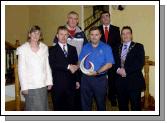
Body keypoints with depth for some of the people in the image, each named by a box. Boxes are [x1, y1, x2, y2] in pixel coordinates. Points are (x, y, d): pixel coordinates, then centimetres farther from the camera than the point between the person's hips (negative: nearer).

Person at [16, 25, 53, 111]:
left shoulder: (44, 48, 5)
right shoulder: (23, 49, -3)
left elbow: (47, 66, 8)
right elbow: (21, 69, -4)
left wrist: (49, 81, 3)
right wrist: (24, 86, -8)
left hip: (43, 84, 3)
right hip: (30, 85, -3)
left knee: (43, 107, 8)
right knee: (32, 108, 0)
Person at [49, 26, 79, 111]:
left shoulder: (73, 49, 13)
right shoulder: (52, 50, -1)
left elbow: (76, 65, 14)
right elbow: (53, 65, -16)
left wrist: (77, 80, 11)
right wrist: (68, 66, -19)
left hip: (70, 84, 3)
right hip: (58, 84, -3)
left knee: (71, 107, 9)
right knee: (58, 107, 7)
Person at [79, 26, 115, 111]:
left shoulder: (106, 48, -2)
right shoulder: (85, 47, 9)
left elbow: (109, 64, -10)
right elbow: (80, 61, 10)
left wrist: (97, 72, -21)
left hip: (100, 79, -3)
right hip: (86, 78, 3)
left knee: (101, 103, 10)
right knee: (85, 103, 9)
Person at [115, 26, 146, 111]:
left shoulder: (138, 47, 1)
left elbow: (140, 63, -10)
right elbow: (115, 62, 12)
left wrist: (126, 70, -15)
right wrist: (118, 69, -9)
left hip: (134, 81, -4)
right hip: (120, 81, 4)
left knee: (135, 105, 1)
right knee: (122, 105, 11)